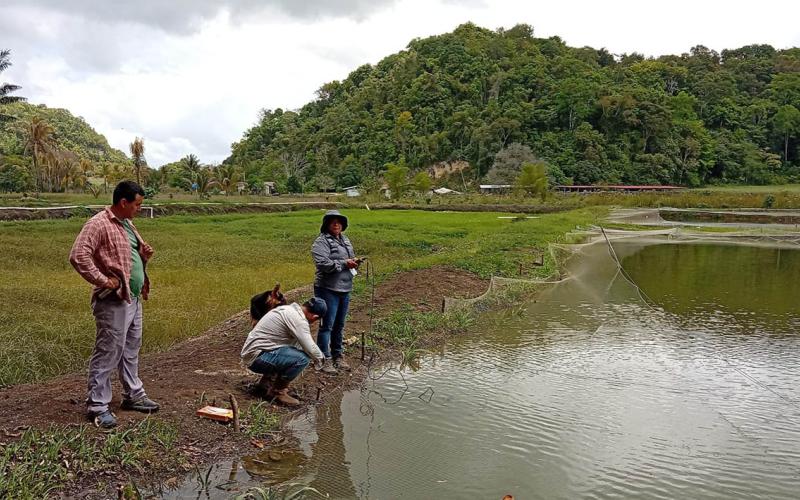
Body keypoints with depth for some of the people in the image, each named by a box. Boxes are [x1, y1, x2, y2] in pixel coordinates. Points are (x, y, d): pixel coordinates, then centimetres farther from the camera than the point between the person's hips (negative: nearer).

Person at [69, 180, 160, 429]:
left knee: (131, 350, 18)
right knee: (107, 354, -3)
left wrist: (144, 256, 4)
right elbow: (78, 256, -25)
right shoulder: (99, 224, -15)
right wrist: (103, 280, -21)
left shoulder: (127, 224, 14)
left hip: (133, 299, 9)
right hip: (113, 301, -9)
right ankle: (97, 406, 7)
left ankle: (133, 395, 30)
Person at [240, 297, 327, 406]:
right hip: (257, 358, -10)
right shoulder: (298, 318, -18)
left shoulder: (289, 309, 12)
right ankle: (278, 391, -2)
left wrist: (317, 356, 24)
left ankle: (267, 381, 20)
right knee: (302, 358, -21)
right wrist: (319, 358, 0)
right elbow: (310, 349, -21)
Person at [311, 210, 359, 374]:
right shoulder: (321, 242, -11)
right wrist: (344, 263, -21)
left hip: (345, 289, 8)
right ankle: (325, 359, 3)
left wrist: (354, 262, 5)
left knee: (339, 325, 17)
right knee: (327, 325, -4)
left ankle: (338, 355, 29)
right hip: (328, 289, -8)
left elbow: (350, 257, 28)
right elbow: (323, 263, -23)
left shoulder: (345, 240, 15)